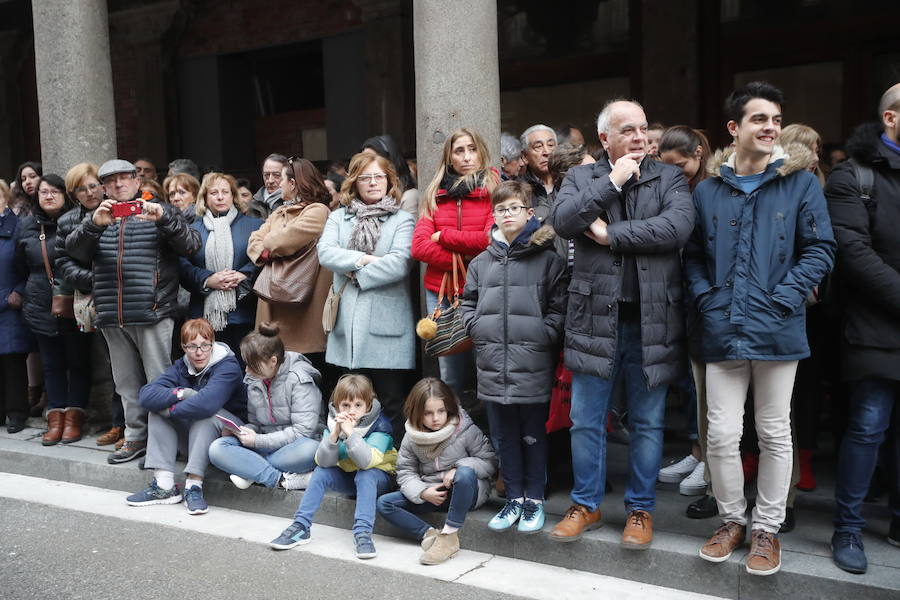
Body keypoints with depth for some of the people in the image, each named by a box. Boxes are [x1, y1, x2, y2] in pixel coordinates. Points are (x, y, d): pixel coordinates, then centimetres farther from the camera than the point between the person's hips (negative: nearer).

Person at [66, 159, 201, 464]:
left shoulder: (158, 212, 7)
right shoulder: (99, 218, 17)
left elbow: (191, 244, -6)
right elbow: (73, 250, 2)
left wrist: (163, 218, -22)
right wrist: (95, 224, -17)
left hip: (152, 313, -4)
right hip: (112, 317, 5)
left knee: (159, 381, -5)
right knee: (127, 382, 12)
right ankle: (135, 437, 22)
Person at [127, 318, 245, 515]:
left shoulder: (228, 367, -18)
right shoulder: (181, 367, 1)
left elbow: (206, 402, -37)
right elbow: (146, 395, -14)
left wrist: (171, 409, -22)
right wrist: (181, 393, -27)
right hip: (189, 437, 6)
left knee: (206, 413, -33)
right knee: (157, 409, -11)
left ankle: (193, 486, -31)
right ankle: (163, 486, -18)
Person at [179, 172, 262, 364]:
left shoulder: (253, 226, 10)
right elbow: (183, 266, 4)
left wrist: (243, 276, -15)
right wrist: (208, 280, -12)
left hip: (242, 314, -1)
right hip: (205, 315, 1)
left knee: (242, 368, 0)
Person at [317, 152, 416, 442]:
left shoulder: (402, 220, 5)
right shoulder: (339, 217, 16)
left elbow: (399, 263, -11)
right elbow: (325, 252, -2)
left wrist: (357, 274, -7)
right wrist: (364, 259, -13)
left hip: (387, 323, -3)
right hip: (348, 323, 4)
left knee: (393, 402, 0)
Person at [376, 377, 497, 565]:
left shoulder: (466, 430, -13)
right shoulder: (411, 437, -3)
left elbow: (490, 461, -9)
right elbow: (406, 472, 0)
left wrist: (460, 468, -24)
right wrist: (423, 492, -19)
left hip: (466, 492, -4)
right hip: (431, 494, 4)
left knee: (465, 472, -39)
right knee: (384, 503, -11)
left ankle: (449, 536, -28)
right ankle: (430, 535, -22)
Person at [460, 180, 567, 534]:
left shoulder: (547, 258, -2)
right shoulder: (482, 262, 10)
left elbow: (558, 306, -5)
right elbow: (468, 303, 17)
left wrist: (543, 337, -14)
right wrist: (477, 330, 3)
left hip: (533, 365, -4)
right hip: (494, 365, 4)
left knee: (533, 435, 8)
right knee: (507, 436, 15)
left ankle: (535, 500, 23)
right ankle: (514, 498, 27)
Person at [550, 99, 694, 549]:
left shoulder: (669, 178, 5)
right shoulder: (581, 177, 8)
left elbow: (678, 226, -14)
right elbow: (562, 221, -11)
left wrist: (610, 234, -13)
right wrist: (612, 181, -11)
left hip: (651, 321, 0)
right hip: (595, 318, 1)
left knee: (648, 423, 10)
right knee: (585, 421, 9)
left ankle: (640, 509, 26)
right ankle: (586, 504, 26)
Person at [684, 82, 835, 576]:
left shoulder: (800, 183, 2)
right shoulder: (708, 189, 7)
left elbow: (820, 249, -2)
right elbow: (693, 256, 11)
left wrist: (782, 301, -12)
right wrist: (706, 301, -4)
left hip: (777, 331, -1)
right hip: (723, 331, 1)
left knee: (774, 433, 9)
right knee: (721, 433, 3)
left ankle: (767, 528, 25)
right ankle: (731, 520, 25)